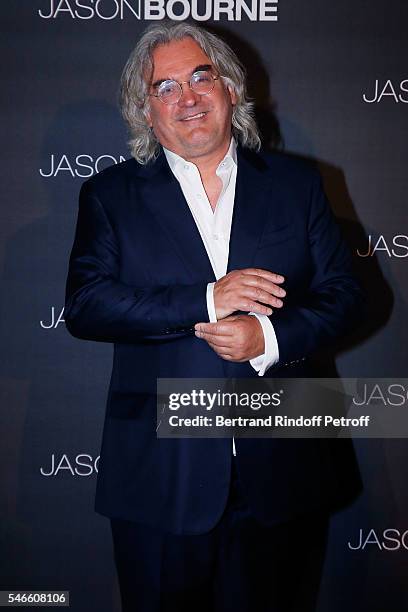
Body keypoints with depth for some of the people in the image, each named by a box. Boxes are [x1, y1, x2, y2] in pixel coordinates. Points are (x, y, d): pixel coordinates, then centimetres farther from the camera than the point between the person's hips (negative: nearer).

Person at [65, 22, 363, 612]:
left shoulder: (296, 183, 6)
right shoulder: (111, 194, 2)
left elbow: (343, 293, 3)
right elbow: (84, 305, -9)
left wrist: (269, 337, -16)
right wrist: (204, 301, -19)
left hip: (281, 472, 2)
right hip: (160, 476, -1)